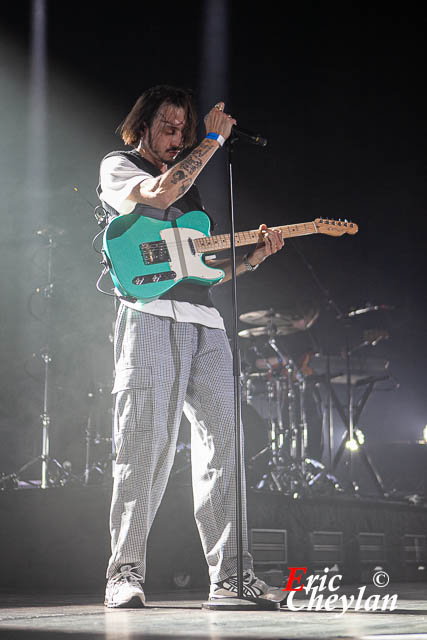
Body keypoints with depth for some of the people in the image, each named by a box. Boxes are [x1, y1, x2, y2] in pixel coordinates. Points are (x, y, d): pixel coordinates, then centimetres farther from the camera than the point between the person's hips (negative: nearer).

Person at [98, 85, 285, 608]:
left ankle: (230, 574, 4)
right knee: (146, 444, -12)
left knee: (222, 445, 1)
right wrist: (214, 140, -5)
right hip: (150, 316, -6)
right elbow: (158, 194, -13)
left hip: (203, 322, 7)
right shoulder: (117, 167, 11)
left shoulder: (190, 188, 29)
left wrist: (254, 255, 8)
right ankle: (125, 574, -5)